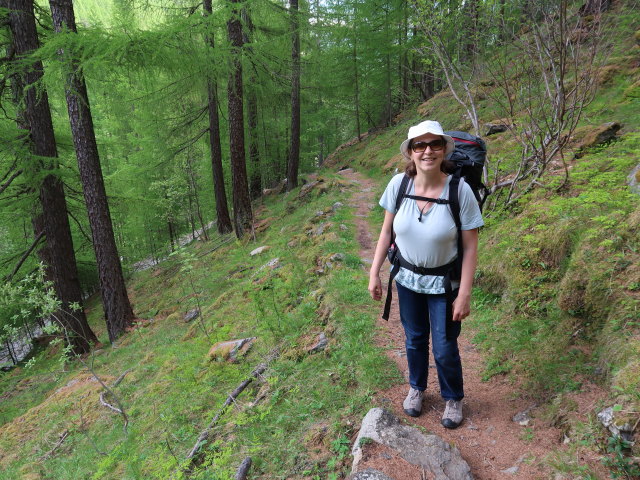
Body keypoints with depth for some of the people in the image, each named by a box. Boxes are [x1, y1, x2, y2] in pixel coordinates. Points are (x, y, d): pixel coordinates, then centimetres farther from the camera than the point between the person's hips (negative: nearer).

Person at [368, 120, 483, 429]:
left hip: (444, 284, -2)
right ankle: (416, 388, 48)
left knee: (445, 349, 8)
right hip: (407, 279, 3)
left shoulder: (460, 190, -21)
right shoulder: (398, 184, -14)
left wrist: (464, 294, -15)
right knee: (414, 339, 21)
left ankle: (453, 399, 39)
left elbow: (470, 247, -15)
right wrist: (374, 273, -3)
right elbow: (386, 232, -2)